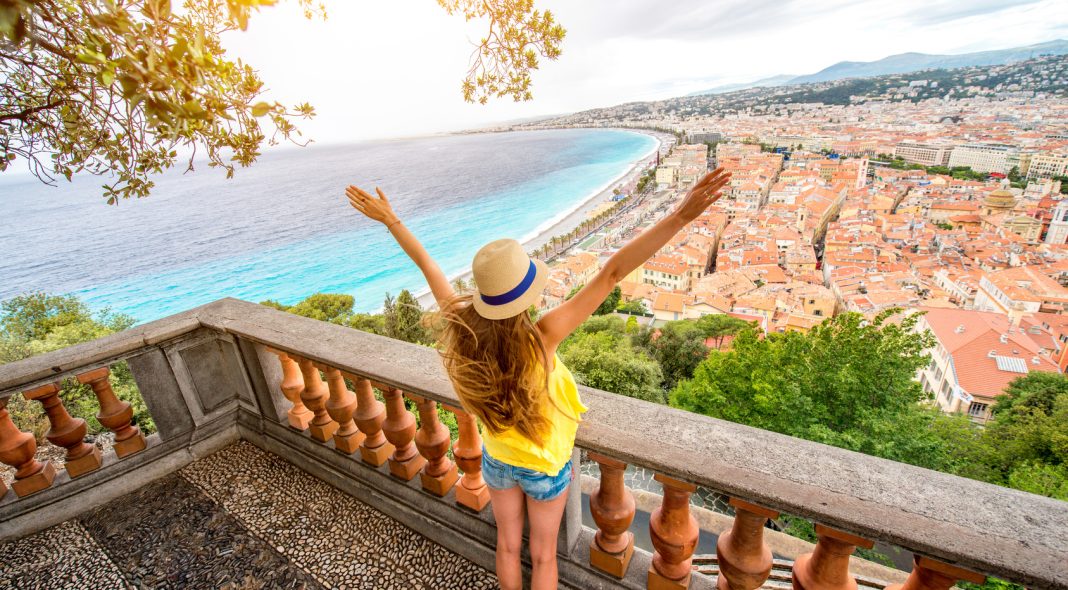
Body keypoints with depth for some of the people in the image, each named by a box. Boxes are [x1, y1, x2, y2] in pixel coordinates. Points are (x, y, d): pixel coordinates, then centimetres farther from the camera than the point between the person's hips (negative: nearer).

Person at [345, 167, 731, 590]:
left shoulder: (461, 328, -28)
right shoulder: (541, 339, -39)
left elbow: (426, 264, -16)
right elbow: (612, 273, -44)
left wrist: (389, 219, -1)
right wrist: (681, 215, -43)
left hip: (497, 461, 3)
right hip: (546, 468, -3)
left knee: (507, 546, 29)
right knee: (543, 555, 25)